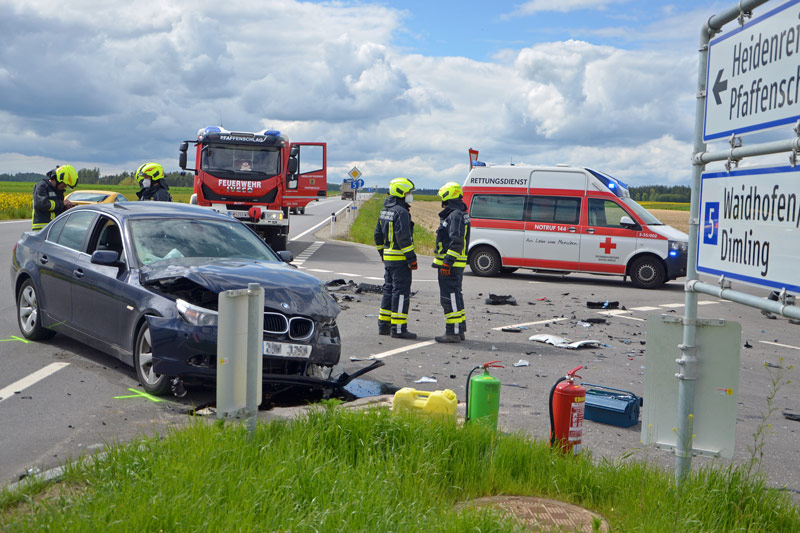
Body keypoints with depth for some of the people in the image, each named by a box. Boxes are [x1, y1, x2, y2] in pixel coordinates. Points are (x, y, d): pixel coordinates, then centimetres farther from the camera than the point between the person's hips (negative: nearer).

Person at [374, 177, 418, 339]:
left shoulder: (385, 210, 14)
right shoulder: (401, 212, -16)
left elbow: (378, 235, 20)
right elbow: (403, 238, -21)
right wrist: (412, 258, -18)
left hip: (388, 258, 9)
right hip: (400, 259, -9)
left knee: (389, 290, 15)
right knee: (401, 291, -5)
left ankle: (383, 325, 20)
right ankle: (398, 328, -4)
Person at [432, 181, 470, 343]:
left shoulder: (455, 215, -16)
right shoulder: (460, 214, 17)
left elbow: (457, 242, -23)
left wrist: (447, 263, -24)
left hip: (450, 264, -11)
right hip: (456, 264, 11)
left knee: (449, 297, -8)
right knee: (455, 296, 16)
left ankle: (452, 333, -5)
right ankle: (460, 331, 23)